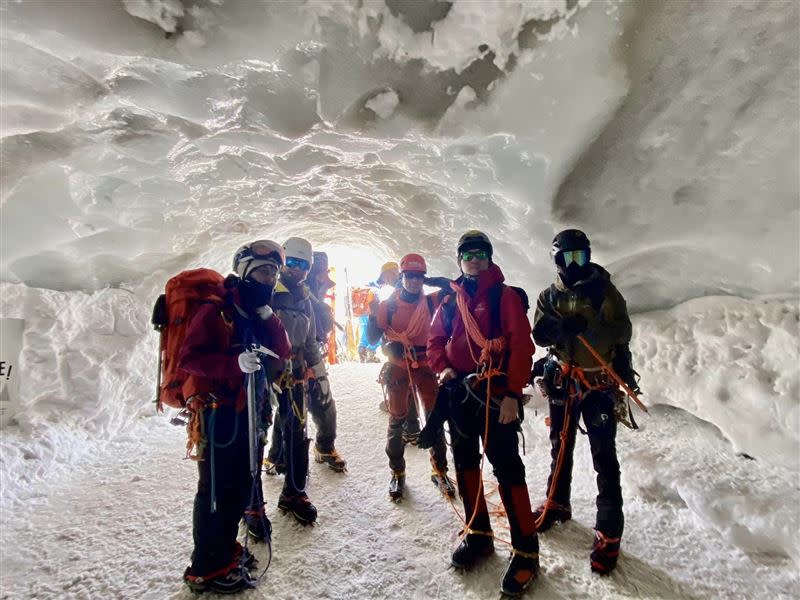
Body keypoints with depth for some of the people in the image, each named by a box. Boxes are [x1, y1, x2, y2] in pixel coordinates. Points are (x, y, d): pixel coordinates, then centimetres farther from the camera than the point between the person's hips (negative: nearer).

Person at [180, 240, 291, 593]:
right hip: (218, 411, -8)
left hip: (249, 410, 8)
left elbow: (282, 353, 4)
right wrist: (234, 363, -31)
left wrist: (268, 317, -9)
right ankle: (206, 569, 18)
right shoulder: (216, 310, -12)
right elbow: (188, 357, -18)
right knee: (217, 488, 1)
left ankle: (225, 551, 34)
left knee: (242, 484, 16)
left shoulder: (260, 314, 12)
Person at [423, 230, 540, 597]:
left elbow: (521, 344, -10)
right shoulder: (449, 302, 13)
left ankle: (525, 549, 14)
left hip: (495, 393, -5)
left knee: (506, 467, -3)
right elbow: (435, 341, 14)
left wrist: (513, 393, -17)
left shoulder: (505, 295, -2)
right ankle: (478, 534, 32)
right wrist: (443, 368, -6)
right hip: (458, 393, 6)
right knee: (465, 464, 14)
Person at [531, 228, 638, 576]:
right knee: (560, 446, 15)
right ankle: (557, 504, 35)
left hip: (600, 382, -3)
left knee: (604, 455, -1)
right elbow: (539, 334, -5)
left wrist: (589, 327, -28)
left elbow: (623, 331, -11)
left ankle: (609, 531, 11)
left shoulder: (604, 290, -2)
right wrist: (562, 326, -26)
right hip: (563, 380, 3)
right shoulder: (550, 296, 5)